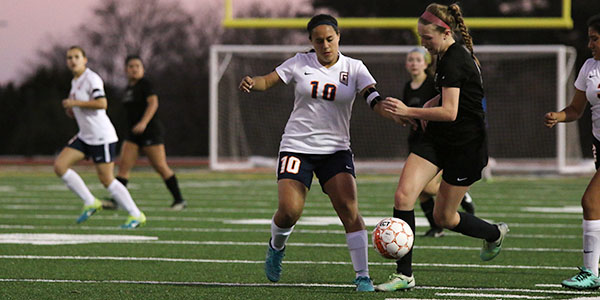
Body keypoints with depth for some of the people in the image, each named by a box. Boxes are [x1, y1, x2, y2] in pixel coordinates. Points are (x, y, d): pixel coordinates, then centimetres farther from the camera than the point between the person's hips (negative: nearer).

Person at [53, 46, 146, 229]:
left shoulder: (91, 79, -12)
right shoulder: (75, 82, 16)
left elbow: (102, 103, -26)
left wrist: (75, 103, -20)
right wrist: (71, 111, 7)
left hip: (102, 137, -9)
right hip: (85, 136, 9)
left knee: (106, 179, -9)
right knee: (59, 165, -5)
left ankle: (136, 215, 2)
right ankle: (90, 203, 3)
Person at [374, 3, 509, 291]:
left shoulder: (453, 61, -22)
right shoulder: (453, 54, 7)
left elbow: (449, 112, -29)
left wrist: (408, 111, -30)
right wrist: (427, 108, 9)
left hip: (466, 146, -8)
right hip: (437, 139, 8)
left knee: (444, 217, 5)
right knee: (403, 195, -11)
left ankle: (494, 233, 36)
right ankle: (404, 274, -8)